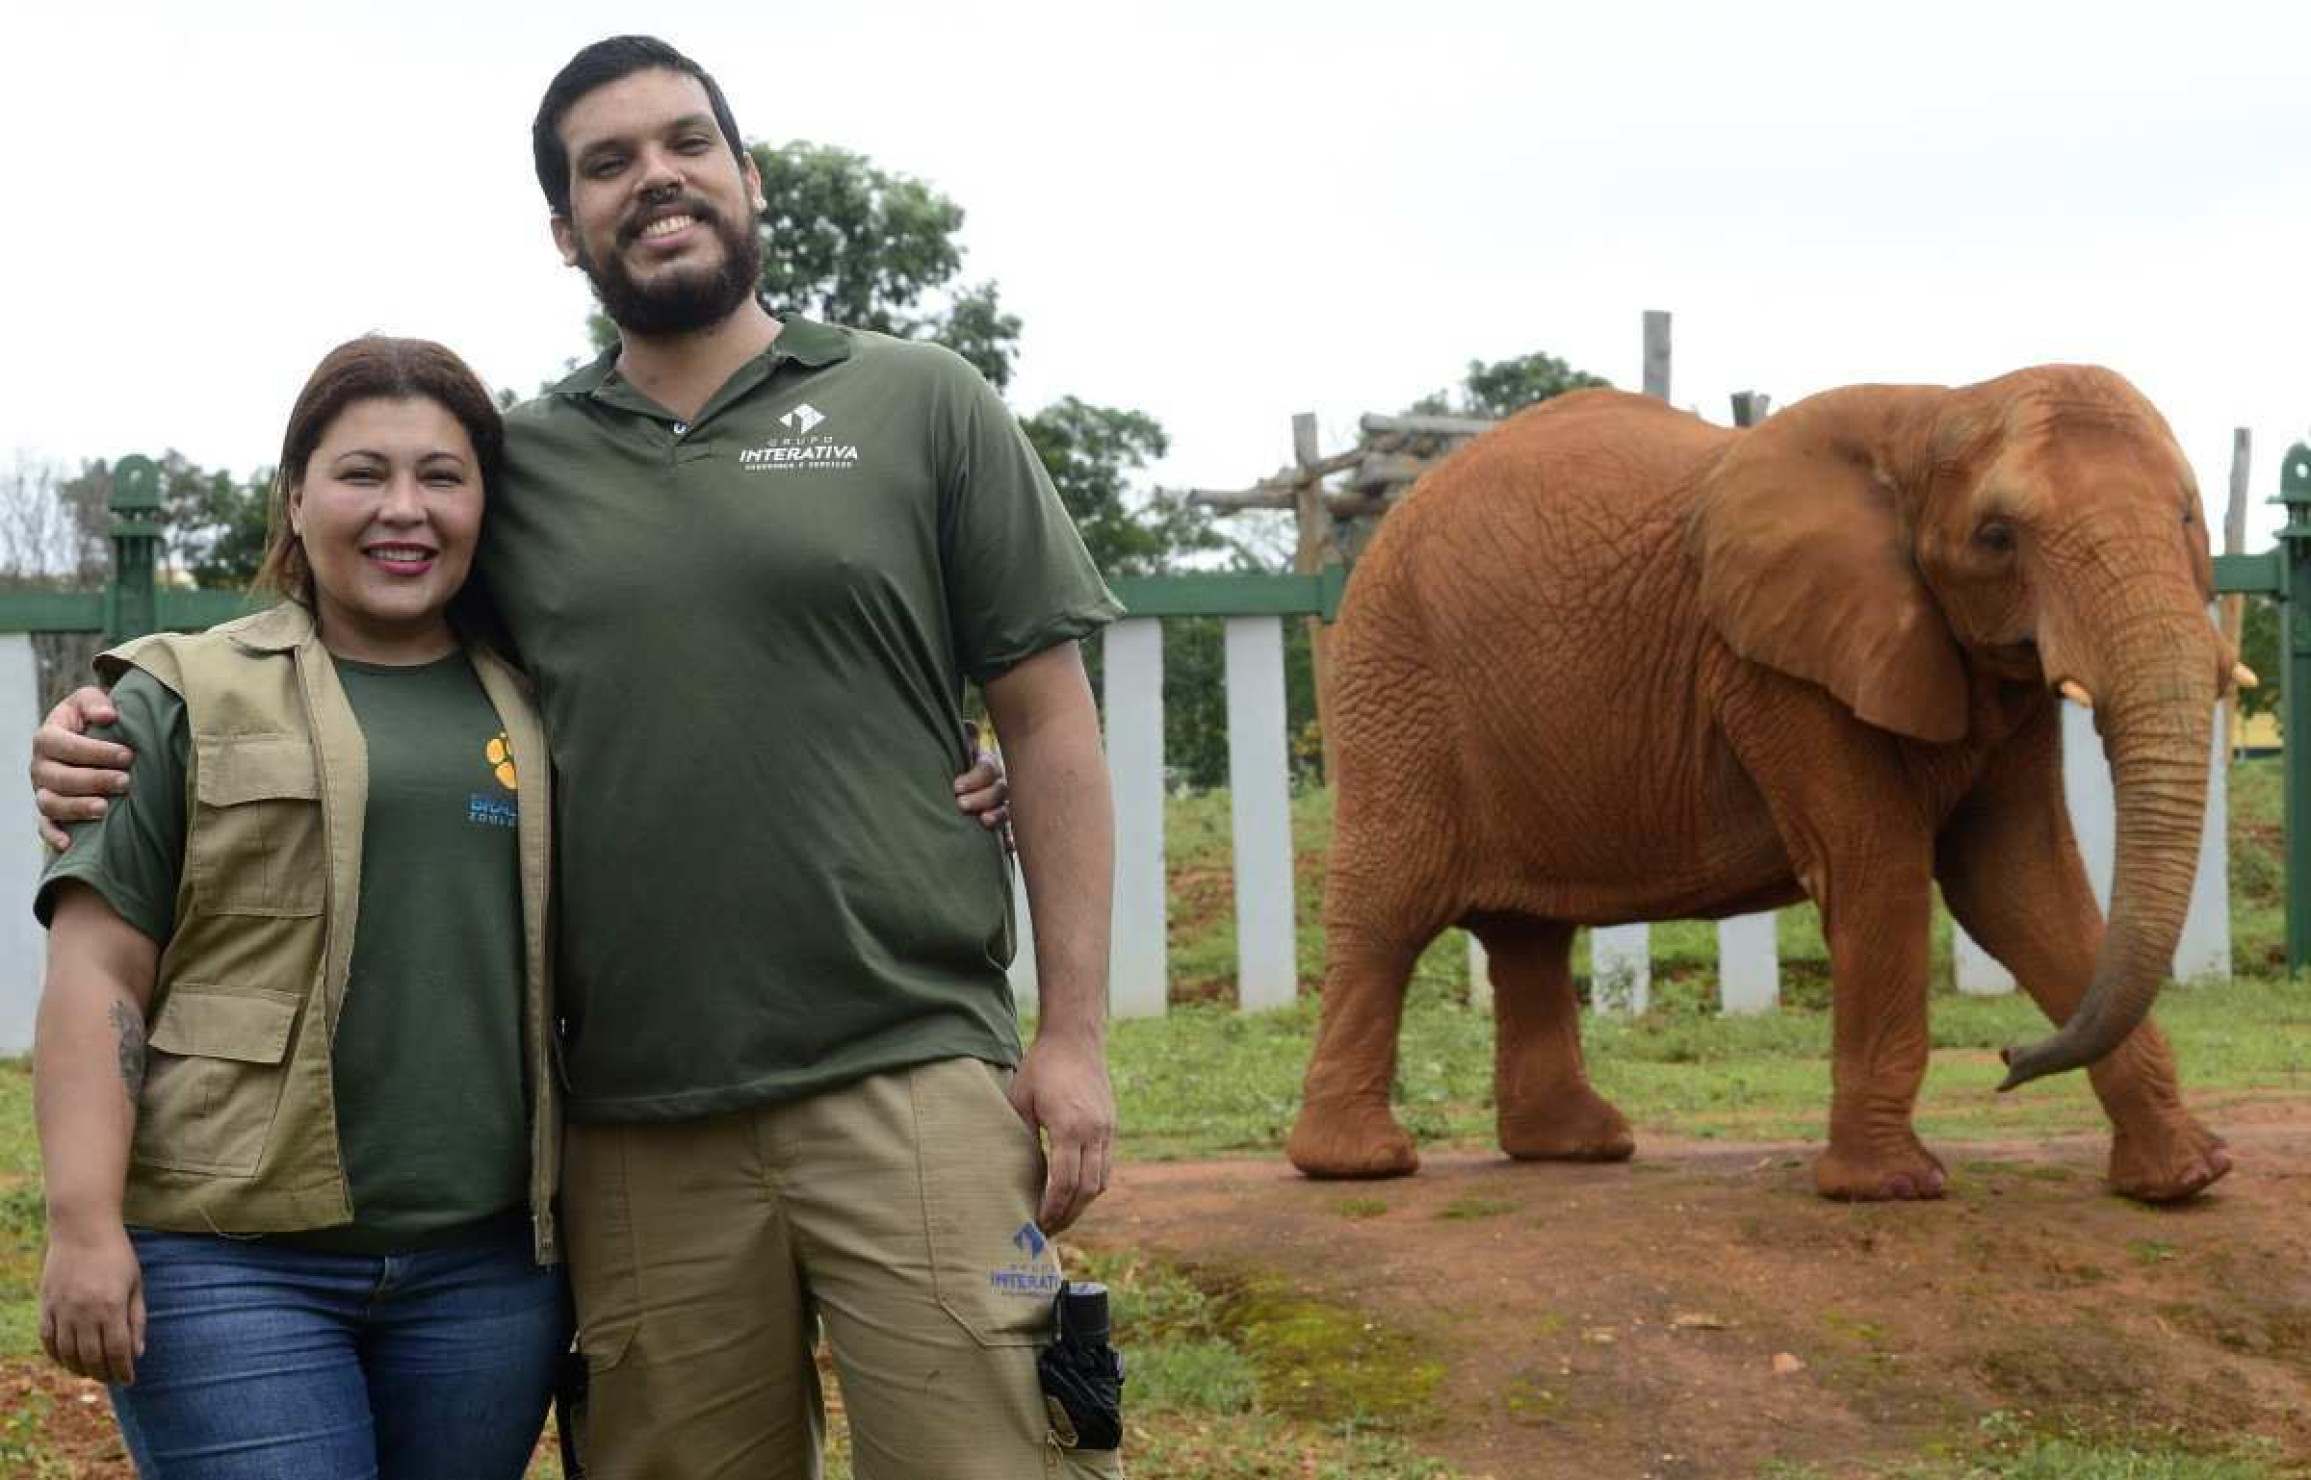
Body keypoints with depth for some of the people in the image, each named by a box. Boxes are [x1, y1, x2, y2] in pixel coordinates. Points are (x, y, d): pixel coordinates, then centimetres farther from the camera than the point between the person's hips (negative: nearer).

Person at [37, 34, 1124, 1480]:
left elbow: (1048, 718, 4)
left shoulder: (923, 406, 5)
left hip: (908, 1079, -3)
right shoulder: (519, 465, 12)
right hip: (639, 1128, 3)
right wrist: (110, 737, 2)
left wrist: (1075, 1033, -3)